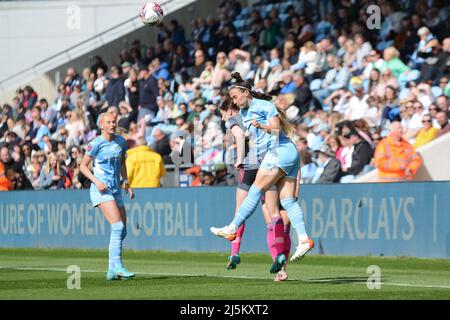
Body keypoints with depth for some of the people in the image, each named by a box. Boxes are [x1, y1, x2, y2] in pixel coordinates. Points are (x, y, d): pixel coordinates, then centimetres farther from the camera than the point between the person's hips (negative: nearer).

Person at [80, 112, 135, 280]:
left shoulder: (121, 142, 9)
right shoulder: (96, 144, -8)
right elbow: (83, 166, -2)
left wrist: (126, 183, 15)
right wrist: (97, 181, -15)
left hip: (116, 190, 7)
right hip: (101, 189, -7)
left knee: (122, 231, 4)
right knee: (118, 226, -22)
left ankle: (112, 271, 12)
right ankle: (117, 266, -23)